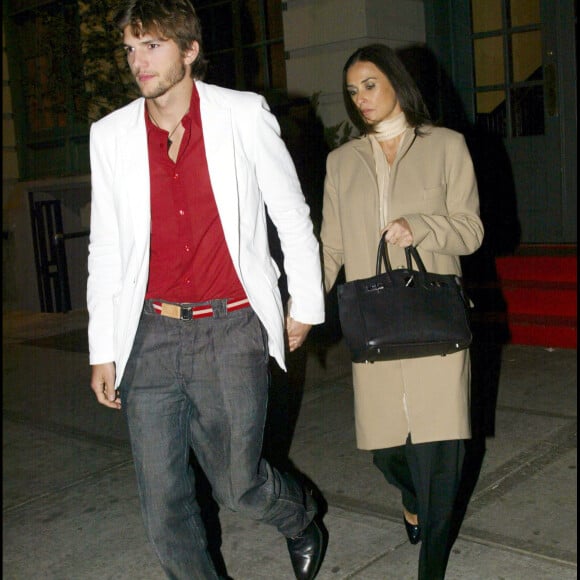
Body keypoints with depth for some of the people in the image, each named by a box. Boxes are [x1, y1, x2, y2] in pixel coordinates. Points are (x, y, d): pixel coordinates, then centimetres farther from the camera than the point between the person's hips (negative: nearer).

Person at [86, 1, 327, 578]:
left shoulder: (243, 115, -3)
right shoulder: (110, 135, 4)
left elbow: (292, 215, 5)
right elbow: (105, 249, 9)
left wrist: (305, 305, 9)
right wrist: (102, 351, 9)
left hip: (231, 330, -2)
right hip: (150, 335, 3)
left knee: (238, 484, 6)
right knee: (161, 498, 6)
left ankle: (302, 518, 40)